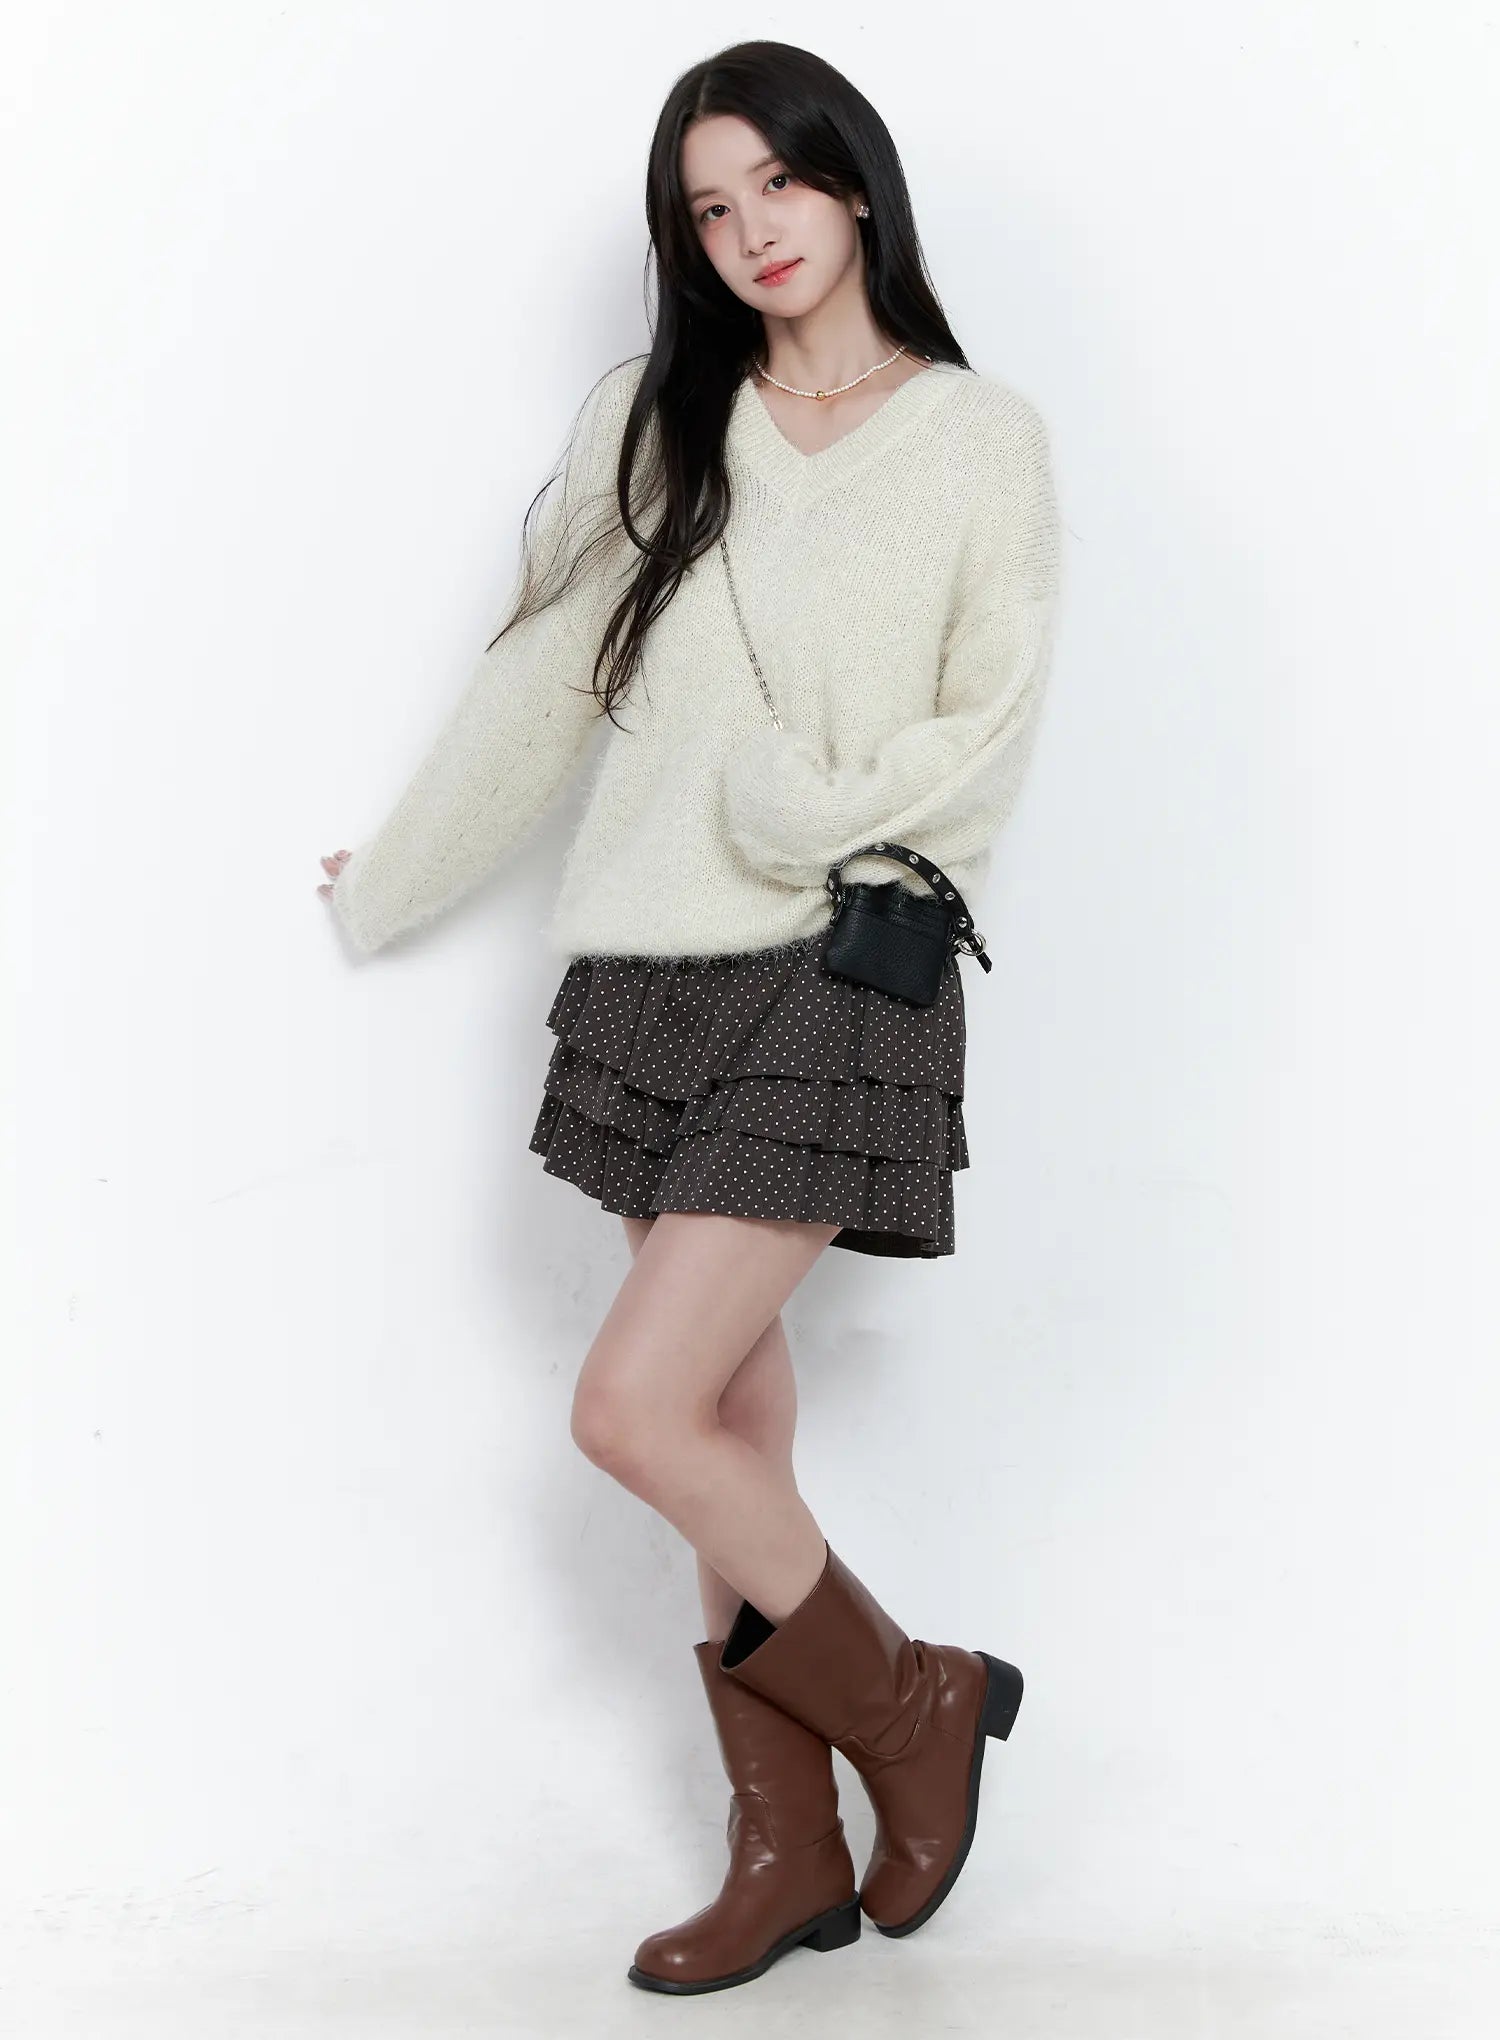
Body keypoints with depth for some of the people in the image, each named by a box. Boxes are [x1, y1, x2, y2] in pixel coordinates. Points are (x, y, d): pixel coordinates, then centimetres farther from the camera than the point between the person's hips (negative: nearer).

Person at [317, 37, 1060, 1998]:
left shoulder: (984, 439, 3)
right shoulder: (654, 420, 12)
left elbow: (988, 732, -2)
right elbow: (542, 679, 18)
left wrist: (823, 816, -18)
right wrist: (395, 876, 23)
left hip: (843, 976, -4)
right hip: (659, 965, 4)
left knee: (638, 1409, -13)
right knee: (736, 1418, 8)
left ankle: (917, 1706, 11)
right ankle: (791, 1854, 21)